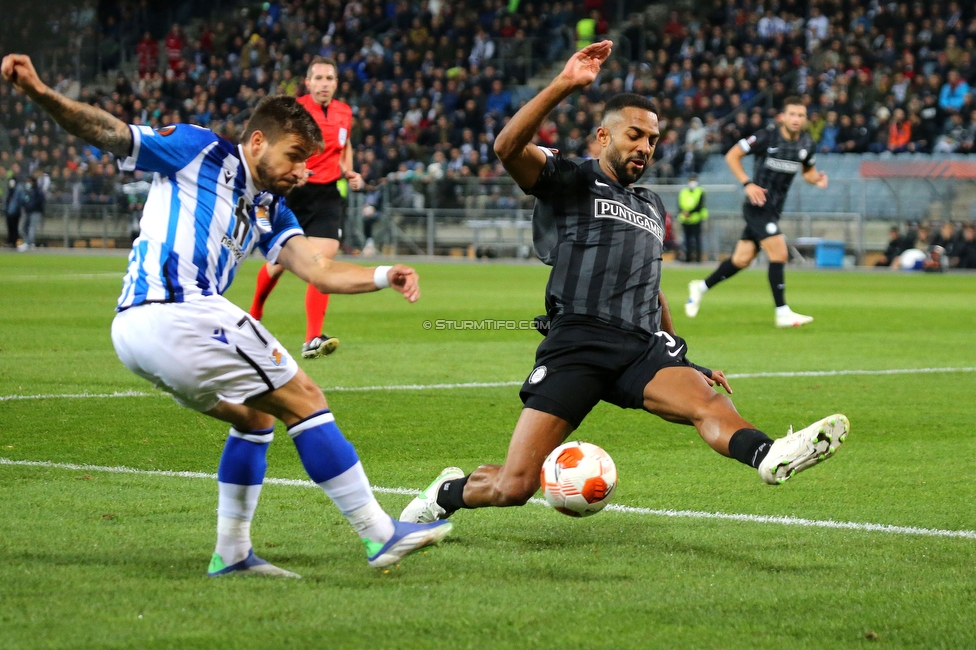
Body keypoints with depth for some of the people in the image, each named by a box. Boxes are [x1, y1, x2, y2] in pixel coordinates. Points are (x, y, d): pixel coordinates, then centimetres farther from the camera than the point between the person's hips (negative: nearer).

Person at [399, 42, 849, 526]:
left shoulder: (652, 206, 28)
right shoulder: (570, 182, 7)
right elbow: (508, 147, -14)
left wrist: (688, 364, 35)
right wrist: (564, 86, -21)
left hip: (643, 348, 5)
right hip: (578, 342, -5)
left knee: (708, 400, -30)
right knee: (513, 487, -10)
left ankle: (769, 457, -60)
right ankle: (447, 494, 22)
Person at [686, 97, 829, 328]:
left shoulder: (807, 144, 2)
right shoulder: (767, 137, -15)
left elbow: (808, 170, 19)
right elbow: (732, 155, -8)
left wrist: (817, 179, -5)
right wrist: (747, 184, -18)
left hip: (774, 208, 7)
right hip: (758, 204, -7)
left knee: (742, 259, 11)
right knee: (779, 254, -16)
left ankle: (701, 287, 31)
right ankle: (782, 313, -11)